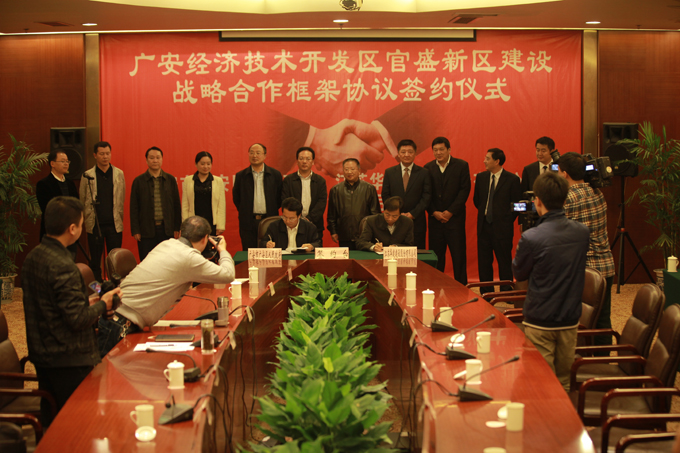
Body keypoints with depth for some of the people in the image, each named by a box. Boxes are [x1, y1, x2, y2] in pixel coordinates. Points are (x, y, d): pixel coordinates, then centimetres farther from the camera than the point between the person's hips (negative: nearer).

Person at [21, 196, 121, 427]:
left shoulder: (32, 258, 5)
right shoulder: (63, 267, -23)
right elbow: (78, 319, -23)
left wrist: (88, 302, 14)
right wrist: (102, 304, -5)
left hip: (41, 355, 9)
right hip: (68, 359, -9)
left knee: (50, 423, 19)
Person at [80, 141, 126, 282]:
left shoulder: (119, 174, 5)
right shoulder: (87, 176, 1)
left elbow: (121, 200, 9)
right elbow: (82, 201, 7)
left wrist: (118, 218, 6)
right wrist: (88, 220, 3)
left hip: (114, 224, 1)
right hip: (95, 225, -1)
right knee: (95, 262, 5)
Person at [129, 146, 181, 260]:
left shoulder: (170, 180, 8)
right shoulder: (139, 181, 3)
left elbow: (176, 205, 9)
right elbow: (134, 208, 3)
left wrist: (177, 228, 3)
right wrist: (135, 231, -4)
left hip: (167, 230, 1)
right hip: (147, 231, -1)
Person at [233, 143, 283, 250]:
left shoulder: (275, 174, 5)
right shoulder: (240, 176, 6)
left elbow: (279, 197, 9)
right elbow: (236, 198, 12)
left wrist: (272, 212, 4)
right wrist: (244, 212, 7)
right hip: (248, 223, 0)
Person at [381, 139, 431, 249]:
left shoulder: (423, 173, 4)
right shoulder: (389, 172, 8)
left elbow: (426, 197, -1)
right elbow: (385, 196, 5)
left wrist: (413, 214, -11)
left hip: (416, 221, -1)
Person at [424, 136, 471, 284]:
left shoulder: (461, 166, 1)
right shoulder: (428, 168, 8)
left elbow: (465, 190, -4)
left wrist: (450, 212, -10)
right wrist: (434, 212, -7)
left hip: (455, 218, -2)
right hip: (435, 219, 2)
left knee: (459, 255, -1)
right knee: (436, 257, 4)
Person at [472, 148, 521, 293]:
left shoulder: (512, 179, -6)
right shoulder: (481, 177, 7)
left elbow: (517, 204, -3)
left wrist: (507, 221, -4)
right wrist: (484, 213, 10)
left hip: (502, 227, -4)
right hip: (484, 225, 5)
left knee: (504, 262, 2)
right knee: (483, 261, 9)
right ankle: (486, 293, 18)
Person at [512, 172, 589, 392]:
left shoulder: (531, 238, -20)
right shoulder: (582, 232, -4)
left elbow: (519, 273, -5)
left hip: (540, 322, -4)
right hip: (570, 319, 5)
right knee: (564, 382, 16)